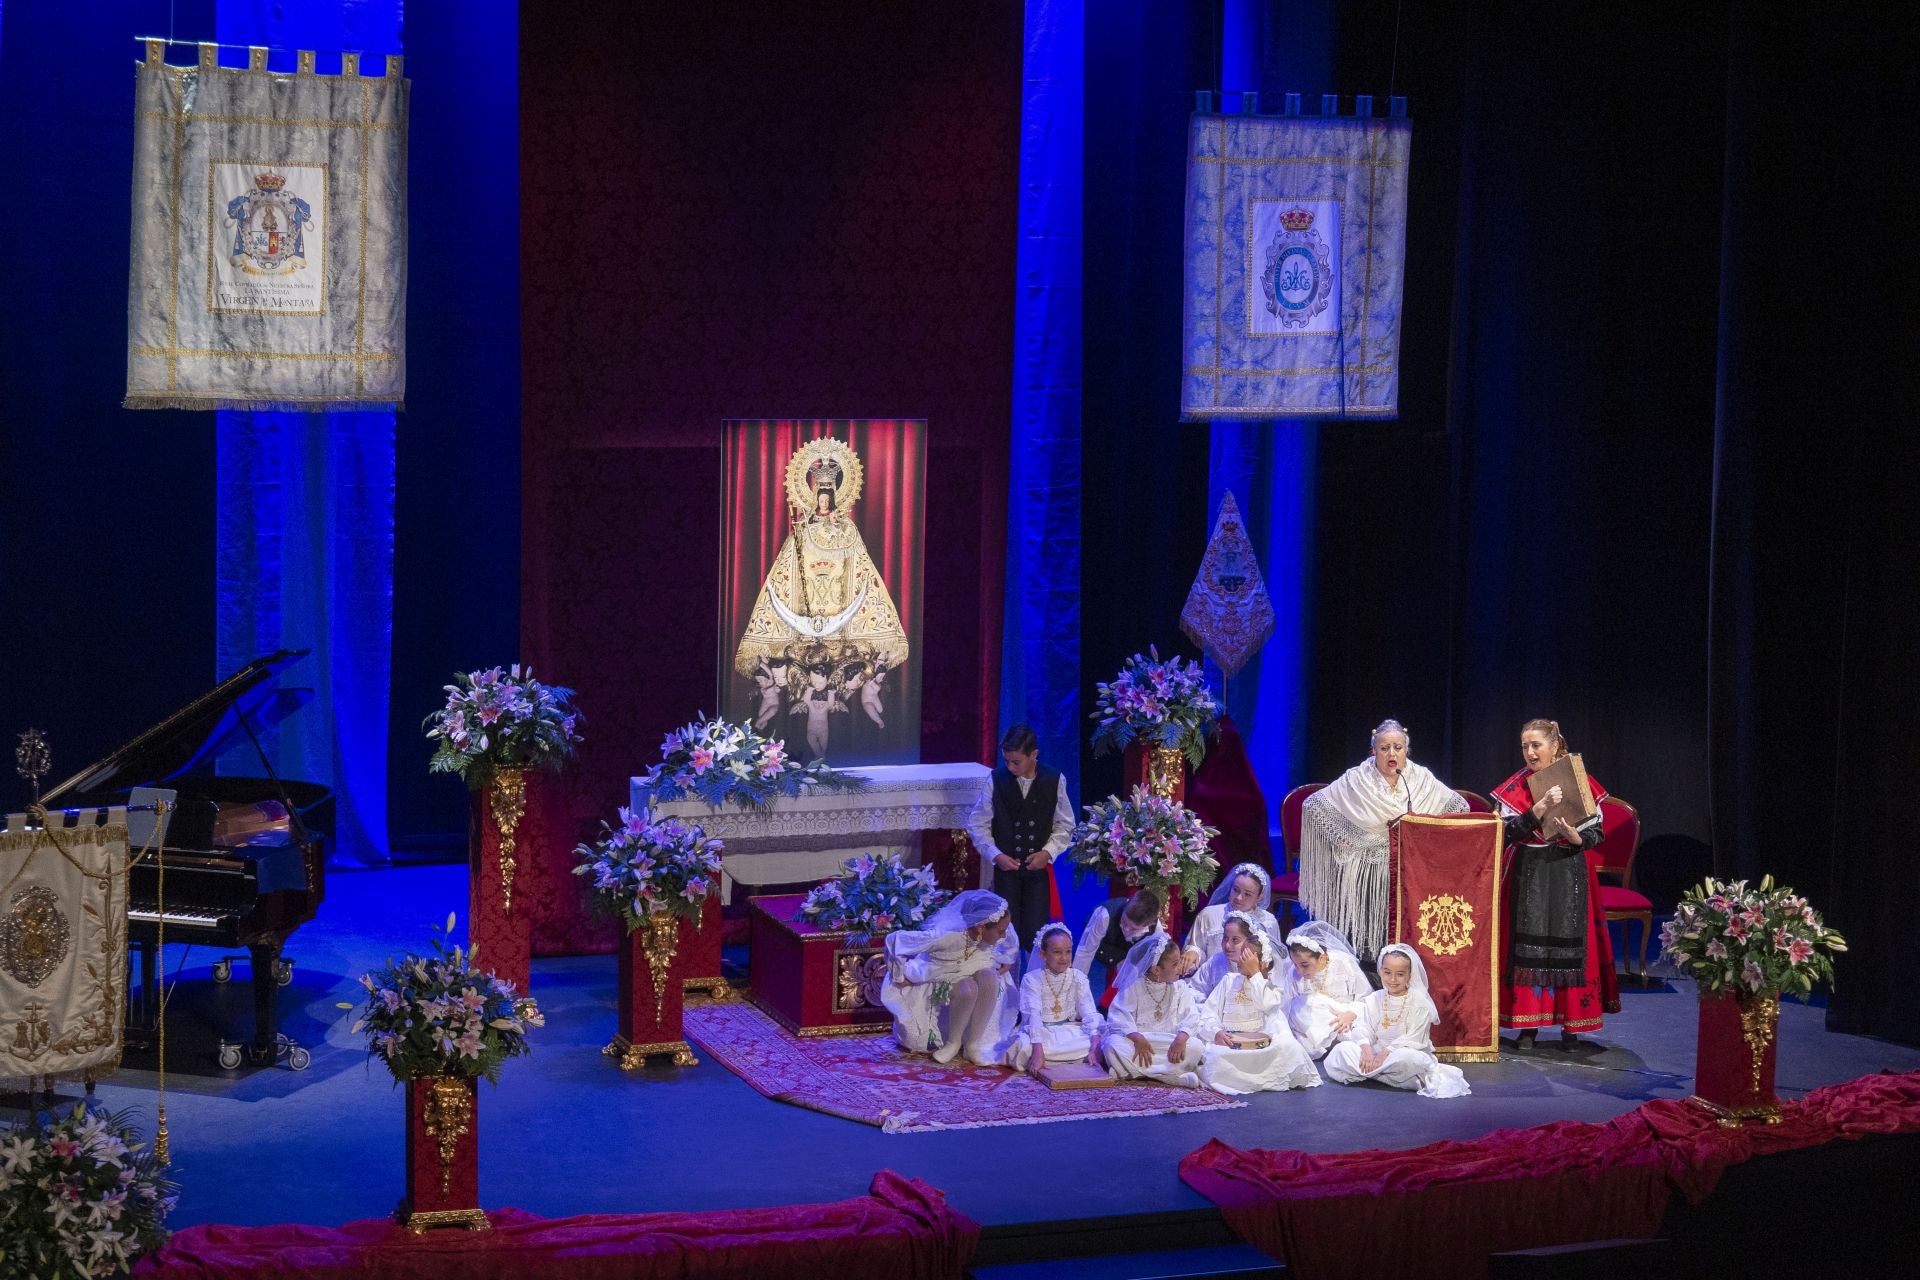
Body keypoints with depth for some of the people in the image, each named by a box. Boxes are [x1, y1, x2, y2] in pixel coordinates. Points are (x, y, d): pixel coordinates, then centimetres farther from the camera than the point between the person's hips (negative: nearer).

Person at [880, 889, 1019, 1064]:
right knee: (967, 989, -35)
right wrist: (900, 977, -20)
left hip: (974, 968, 5)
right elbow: (895, 940, -32)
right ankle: (953, 1043, -10)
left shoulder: (1002, 931, -21)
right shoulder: (945, 934, -37)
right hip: (942, 976, -4)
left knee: (990, 979, -30)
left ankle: (974, 1045, -17)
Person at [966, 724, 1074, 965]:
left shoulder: (1054, 781, -5)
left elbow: (1065, 825, 6)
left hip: (1039, 867, 0)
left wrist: (1048, 852, -9)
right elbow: (977, 824, 1)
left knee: (1035, 932, -2)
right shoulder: (997, 780, -7)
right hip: (1006, 866, 0)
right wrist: (995, 855, -10)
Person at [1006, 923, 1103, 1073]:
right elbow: (1033, 1015, -21)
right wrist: (1038, 1050, -35)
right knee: (1024, 1046, -38)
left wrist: (1095, 1047, -25)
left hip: (1070, 1031, 4)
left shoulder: (1079, 978, -1)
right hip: (1042, 1032, -4)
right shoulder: (1032, 979, -10)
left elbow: (1090, 1014, -10)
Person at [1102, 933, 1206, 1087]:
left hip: (1169, 1043, 2)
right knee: (1113, 1045, -33)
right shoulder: (1134, 987, -3)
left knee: (1195, 1046, -26)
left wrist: (1181, 1037, -26)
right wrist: (1138, 1038, -26)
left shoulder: (1181, 988, 5)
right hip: (1138, 1040, -2)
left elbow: (1188, 1019, -5)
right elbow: (1118, 1018, -12)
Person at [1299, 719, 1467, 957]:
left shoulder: (1422, 778, 6)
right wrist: (1346, 840, -2)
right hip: (1366, 871, -1)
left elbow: (1459, 805, 13)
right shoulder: (1357, 780, 0)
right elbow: (1312, 804, 0)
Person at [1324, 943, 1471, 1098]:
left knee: (1408, 1058, -42)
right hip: (1377, 1053, 6)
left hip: (1406, 1053, -6)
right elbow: (1364, 1030, 0)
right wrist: (1366, 1048, -21)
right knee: (1341, 1050, -19)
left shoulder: (1420, 1004, -8)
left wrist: (1387, 1052, -22)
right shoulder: (1373, 1000, 7)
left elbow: (1413, 1039, -14)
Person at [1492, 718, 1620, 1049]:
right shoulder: (1516, 786, 2)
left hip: (1569, 875, 0)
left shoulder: (1579, 782, 1)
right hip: (1528, 875, 0)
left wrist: (1574, 836, -20)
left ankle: (1570, 1021, 11)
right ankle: (1528, 1024, 1)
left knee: (1569, 943, 0)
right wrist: (1541, 806, -23)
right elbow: (1510, 832, -11)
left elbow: (1595, 833, 1)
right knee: (1528, 943, -4)